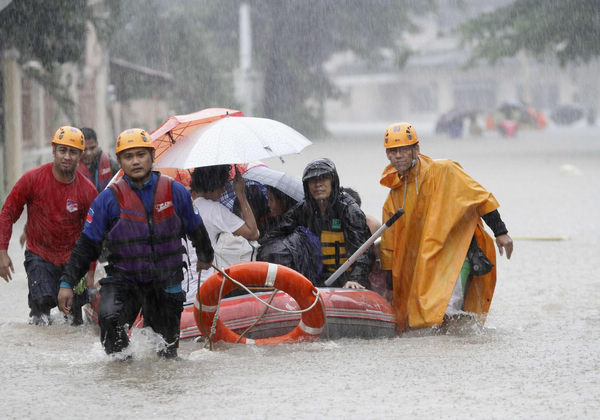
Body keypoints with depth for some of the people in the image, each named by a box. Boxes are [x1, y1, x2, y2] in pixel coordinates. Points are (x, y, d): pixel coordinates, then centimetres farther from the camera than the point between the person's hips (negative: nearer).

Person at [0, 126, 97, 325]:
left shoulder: (87, 190, -8)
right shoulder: (33, 179, -13)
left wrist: (90, 273, -2)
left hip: (73, 257, 1)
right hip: (40, 254, -1)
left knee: (76, 320, -2)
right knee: (44, 299, -23)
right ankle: (38, 312, 12)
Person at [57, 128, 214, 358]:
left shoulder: (175, 192, -3)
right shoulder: (109, 199, -7)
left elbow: (195, 229, 17)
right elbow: (86, 245, -2)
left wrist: (205, 257, 32)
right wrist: (67, 283, -7)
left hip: (166, 282, 2)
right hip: (123, 278, -2)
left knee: (165, 352, 7)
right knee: (109, 318, -29)